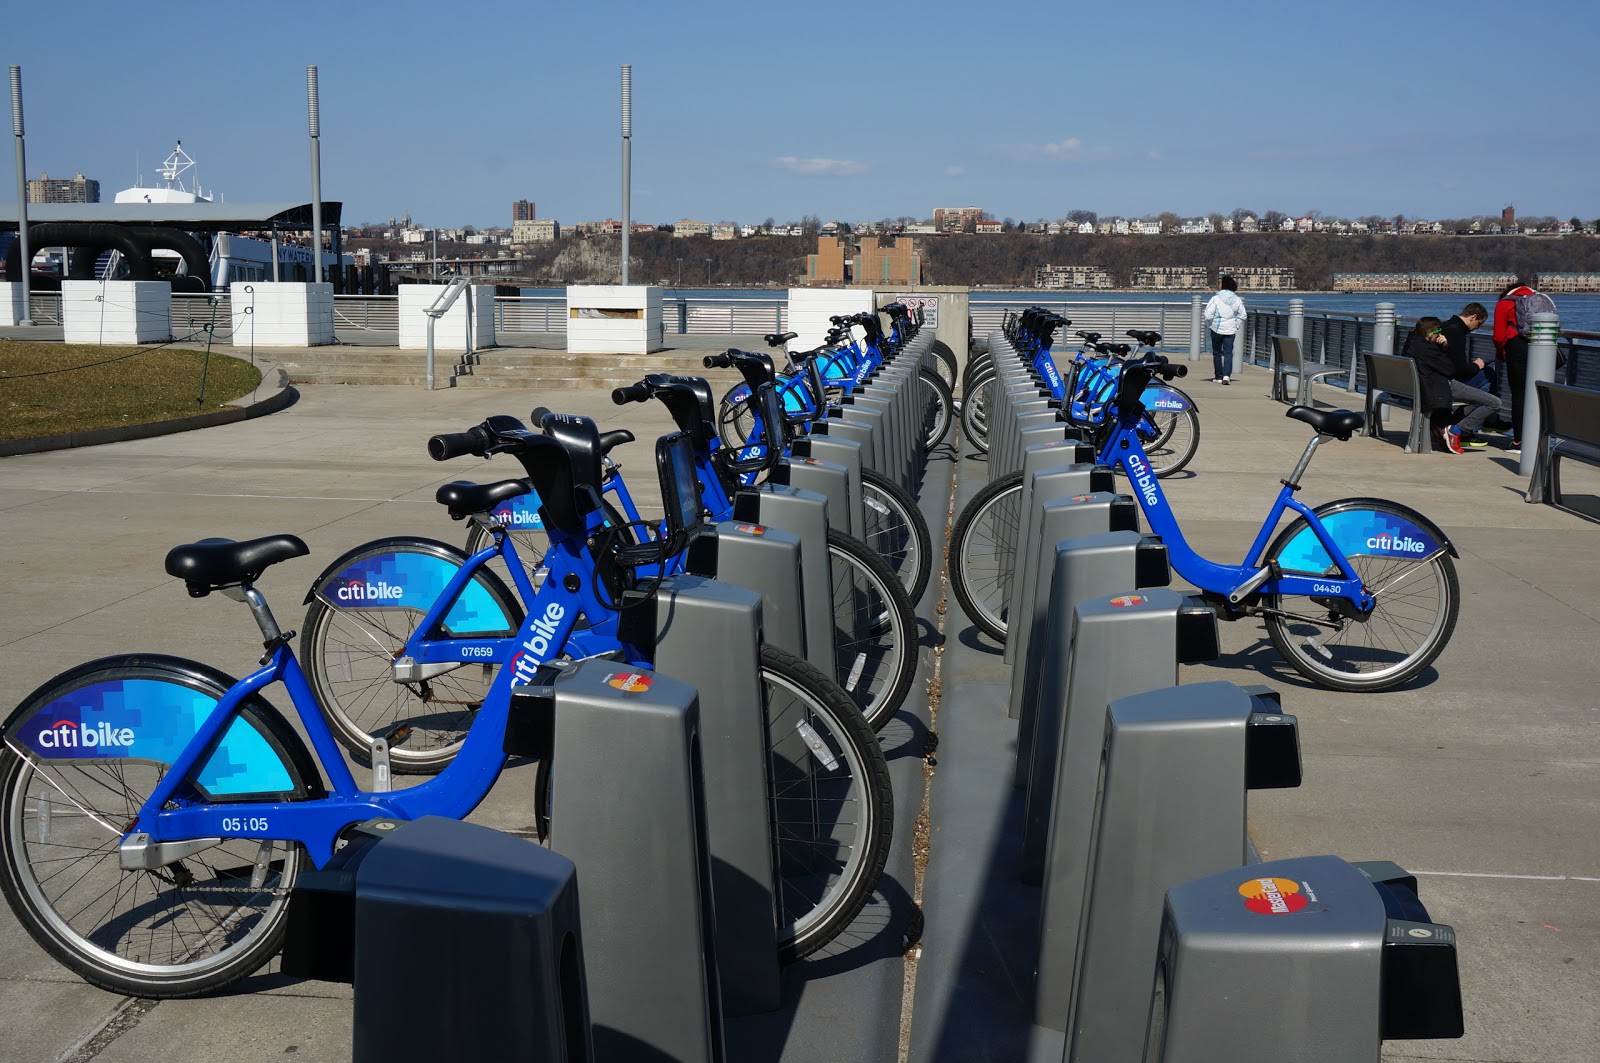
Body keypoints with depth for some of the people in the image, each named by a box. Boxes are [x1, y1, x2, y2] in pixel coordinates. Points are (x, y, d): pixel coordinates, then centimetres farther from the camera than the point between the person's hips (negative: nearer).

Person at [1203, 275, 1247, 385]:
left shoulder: (1215, 299, -13)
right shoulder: (1237, 299, 2)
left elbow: (1208, 315, -13)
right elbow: (1242, 315, 9)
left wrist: (1209, 326, 4)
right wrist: (1236, 326, 17)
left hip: (1217, 329, -3)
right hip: (1230, 330, 3)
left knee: (1217, 353, 9)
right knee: (1228, 353, 1)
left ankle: (1218, 376, 13)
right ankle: (1226, 375, -17)